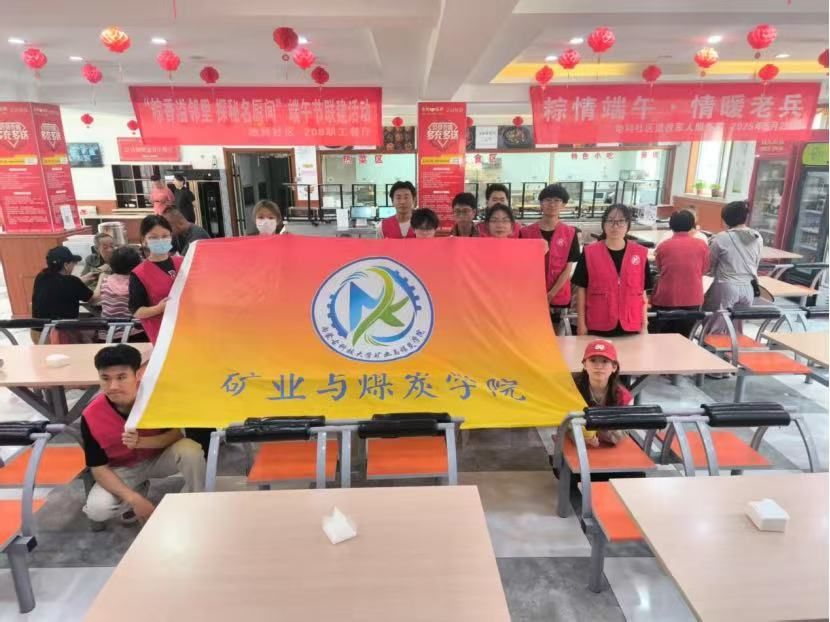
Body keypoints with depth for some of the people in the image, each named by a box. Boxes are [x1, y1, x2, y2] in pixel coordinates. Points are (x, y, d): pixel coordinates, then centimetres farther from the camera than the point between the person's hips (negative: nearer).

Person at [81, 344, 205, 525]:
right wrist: (134, 499, -28)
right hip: (123, 469, 1)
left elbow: (177, 433, -18)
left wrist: (140, 442, -38)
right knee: (97, 510, -24)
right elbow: (99, 469, -18)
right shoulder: (91, 416, -25)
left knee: (190, 450, -32)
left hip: (160, 457, -1)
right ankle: (138, 492, 9)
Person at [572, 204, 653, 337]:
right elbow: (581, 289, -2)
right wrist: (581, 324, -4)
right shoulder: (589, 253, -4)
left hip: (630, 326, 2)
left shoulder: (640, 253, 2)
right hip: (598, 326, -2)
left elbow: (642, 292, 6)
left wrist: (644, 325, 6)